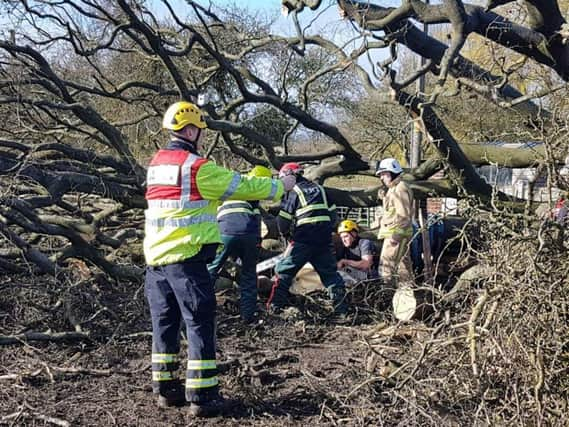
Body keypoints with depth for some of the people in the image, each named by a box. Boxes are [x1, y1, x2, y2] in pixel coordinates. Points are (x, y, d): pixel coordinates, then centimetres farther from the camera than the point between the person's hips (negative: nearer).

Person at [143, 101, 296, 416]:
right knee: (200, 326, -2)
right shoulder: (198, 168, -12)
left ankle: (166, 389, 19)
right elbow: (242, 186, -5)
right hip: (187, 260, -8)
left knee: (164, 324, 13)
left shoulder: (157, 163, 12)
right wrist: (279, 186, 10)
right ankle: (202, 396, -1)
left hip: (155, 258, 8)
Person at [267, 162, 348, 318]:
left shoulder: (292, 191, 1)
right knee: (330, 273, 12)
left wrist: (287, 235, 17)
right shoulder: (319, 188, 17)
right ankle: (341, 309, 7)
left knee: (284, 271, 5)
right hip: (324, 240, 5)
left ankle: (274, 306, 3)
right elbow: (333, 213, 15)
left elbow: (283, 220, -1)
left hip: (303, 240, -5)